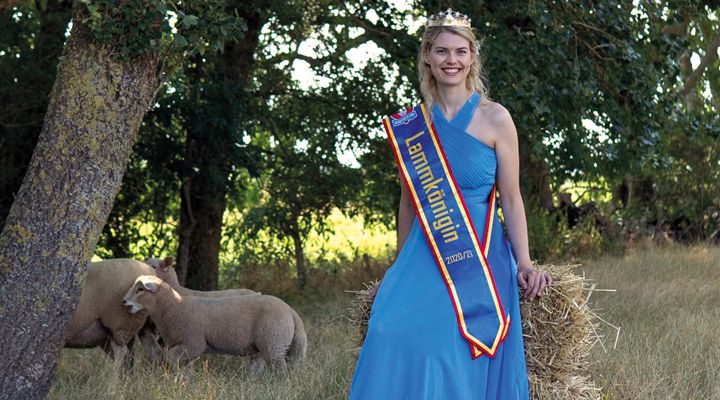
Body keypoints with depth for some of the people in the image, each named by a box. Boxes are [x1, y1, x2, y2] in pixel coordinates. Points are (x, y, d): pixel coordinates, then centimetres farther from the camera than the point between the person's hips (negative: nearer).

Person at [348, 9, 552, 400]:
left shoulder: (494, 118, -1)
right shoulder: (411, 122, 9)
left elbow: (511, 199, 0)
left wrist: (524, 264, -8)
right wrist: (401, 267, 18)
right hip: (424, 255, 3)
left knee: (464, 361, -11)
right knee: (393, 340, -15)